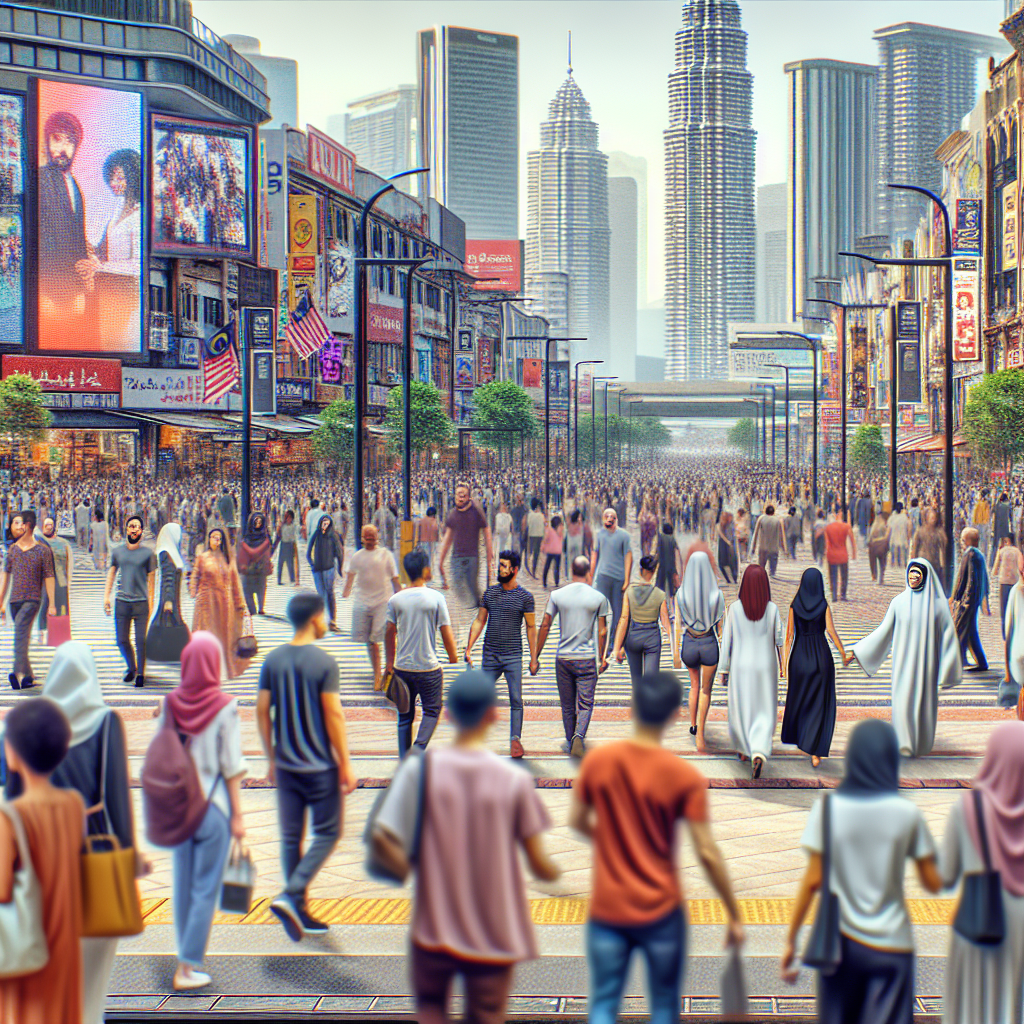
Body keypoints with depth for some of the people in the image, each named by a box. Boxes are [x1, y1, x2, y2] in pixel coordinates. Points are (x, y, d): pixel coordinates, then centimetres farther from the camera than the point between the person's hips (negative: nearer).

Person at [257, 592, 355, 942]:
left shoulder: (273, 661, 3)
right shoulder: (324, 662, -13)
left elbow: (262, 712, 6)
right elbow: (333, 716, -14)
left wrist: (271, 759, 15)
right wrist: (345, 764, -6)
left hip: (286, 765, 6)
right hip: (320, 765, -5)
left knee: (291, 837, 10)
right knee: (327, 833, 6)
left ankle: (299, 913, 15)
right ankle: (290, 896, -8)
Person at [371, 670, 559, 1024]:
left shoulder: (420, 769, -9)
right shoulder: (514, 779, -11)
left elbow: (381, 838, -13)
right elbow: (539, 865, -8)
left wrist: (411, 871, 6)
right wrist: (553, 871, 15)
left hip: (434, 927, 1)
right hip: (495, 934, 0)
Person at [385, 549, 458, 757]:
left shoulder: (395, 599, -1)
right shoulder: (435, 598, -10)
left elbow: (389, 633, 4)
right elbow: (446, 632, -8)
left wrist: (389, 663, 15)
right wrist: (453, 656, 8)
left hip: (402, 667, 3)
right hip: (428, 667, -3)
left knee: (405, 715, 12)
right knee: (432, 710, 12)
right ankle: (419, 748, -9)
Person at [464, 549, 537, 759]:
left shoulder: (525, 597, -2)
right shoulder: (490, 592, 7)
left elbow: (531, 628, 1)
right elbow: (479, 621, 11)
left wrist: (533, 657, -2)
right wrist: (468, 649, 5)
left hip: (513, 657, -3)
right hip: (490, 655, 3)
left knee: (516, 700, -4)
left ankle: (515, 739, 3)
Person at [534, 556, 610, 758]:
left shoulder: (556, 595, -1)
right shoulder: (599, 598, -3)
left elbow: (545, 626, 0)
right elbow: (602, 631, 2)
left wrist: (535, 658, 6)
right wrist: (602, 658, 14)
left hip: (563, 658, 2)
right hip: (586, 658, -2)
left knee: (567, 706, 13)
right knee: (586, 704, 2)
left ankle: (570, 742, 20)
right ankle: (579, 736, -21)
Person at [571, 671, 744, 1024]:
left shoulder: (597, 761, -6)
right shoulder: (686, 777, -13)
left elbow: (578, 822, 6)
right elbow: (707, 853, -13)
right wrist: (734, 915, -3)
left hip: (607, 910, 2)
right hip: (660, 911, -2)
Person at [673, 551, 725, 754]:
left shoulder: (681, 594, -10)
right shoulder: (716, 594, -12)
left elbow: (678, 625, -5)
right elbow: (720, 626, -6)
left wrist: (676, 652, 2)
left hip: (689, 645, 1)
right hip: (709, 645, -1)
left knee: (694, 684, 28)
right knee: (706, 690, 13)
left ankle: (693, 724, 30)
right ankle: (700, 734, 7)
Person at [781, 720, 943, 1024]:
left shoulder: (827, 808, -5)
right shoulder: (908, 814, -6)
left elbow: (813, 881, -6)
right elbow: (933, 883, 0)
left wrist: (791, 940, 0)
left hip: (840, 941, 1)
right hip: (891, 944, -1)